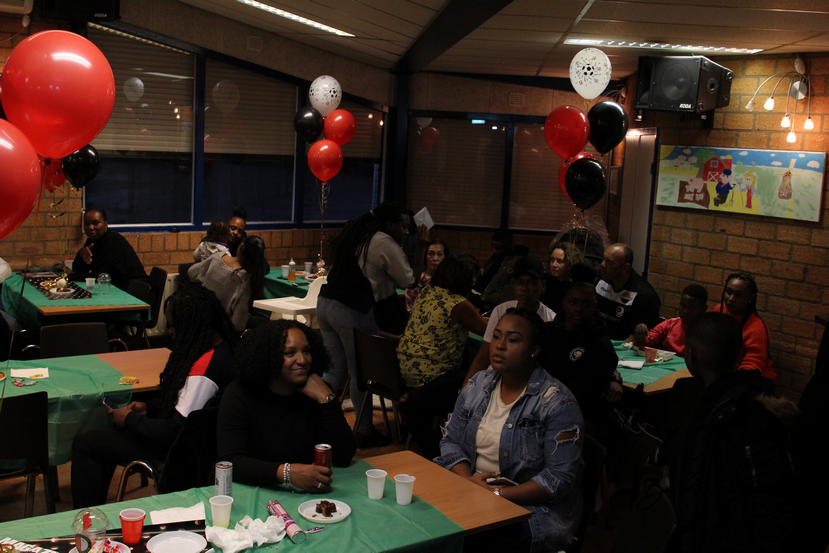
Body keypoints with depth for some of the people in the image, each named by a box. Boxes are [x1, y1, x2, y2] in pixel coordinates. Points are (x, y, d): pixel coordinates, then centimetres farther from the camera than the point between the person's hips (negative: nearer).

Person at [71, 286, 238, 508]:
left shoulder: (204, 366, -32)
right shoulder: (221, 346, -1)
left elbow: (175, 430, -28)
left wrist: (130, 419, -14)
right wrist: (149, 407, 6)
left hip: (175, 447, -10)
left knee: (84, 444, -1)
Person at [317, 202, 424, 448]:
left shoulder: (355, 235, 17)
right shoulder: (386, 244, -9)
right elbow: (407, 280, -3)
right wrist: (421, 249, 8)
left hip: (326, 304, 8)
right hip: (352, 311, -8)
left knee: (335, 370, 15)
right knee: (361, 374, 4)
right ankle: (365, 433, 15)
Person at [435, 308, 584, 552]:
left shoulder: (557, 403, -11)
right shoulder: (477, 384, 8)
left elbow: (560, 477, -14)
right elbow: (451, 440, 10)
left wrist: (500, 494, -20)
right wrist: (467, 479, -11)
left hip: (531, 507, -5)